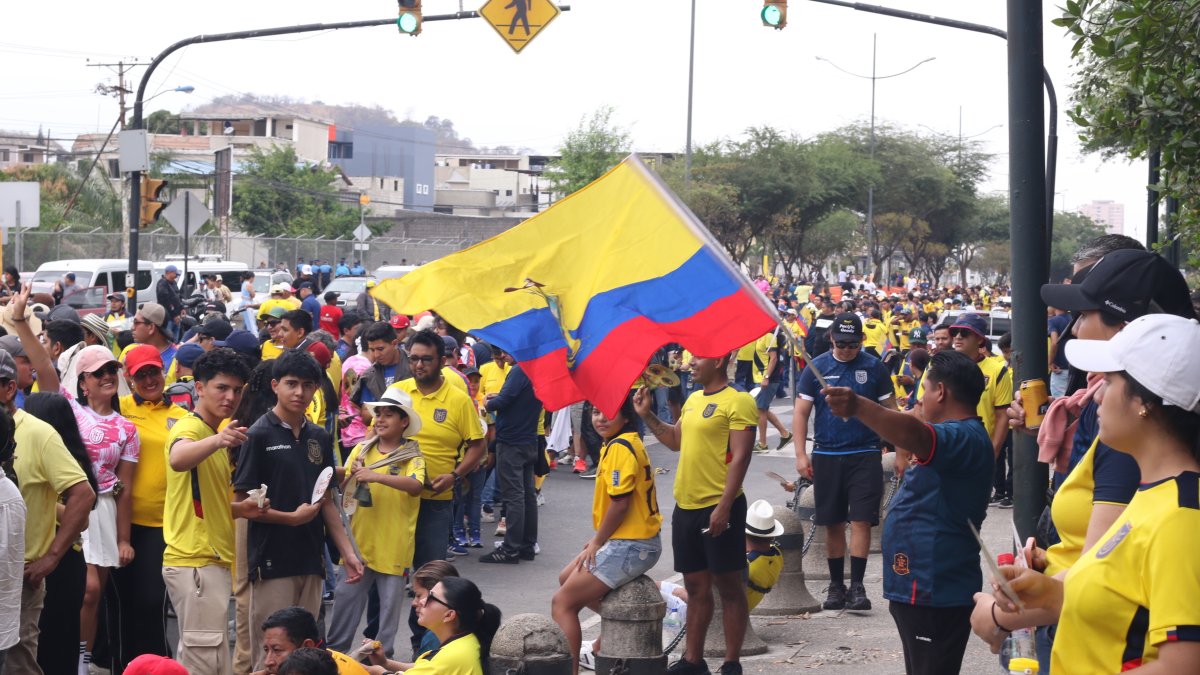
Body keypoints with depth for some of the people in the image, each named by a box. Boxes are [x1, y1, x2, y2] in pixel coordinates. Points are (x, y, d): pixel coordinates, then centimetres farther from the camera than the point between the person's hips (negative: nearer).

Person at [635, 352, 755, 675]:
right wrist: (647, 416, 13)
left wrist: (724, 507, -22)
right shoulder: (693, 400, 15)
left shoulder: (738, 402, -11)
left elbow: (740, 457, -16)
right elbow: (675, 440, 26)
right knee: (696, 587, 14)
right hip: (685, 506, 8)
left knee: (728, 586, -1)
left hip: (718, 508, -8)